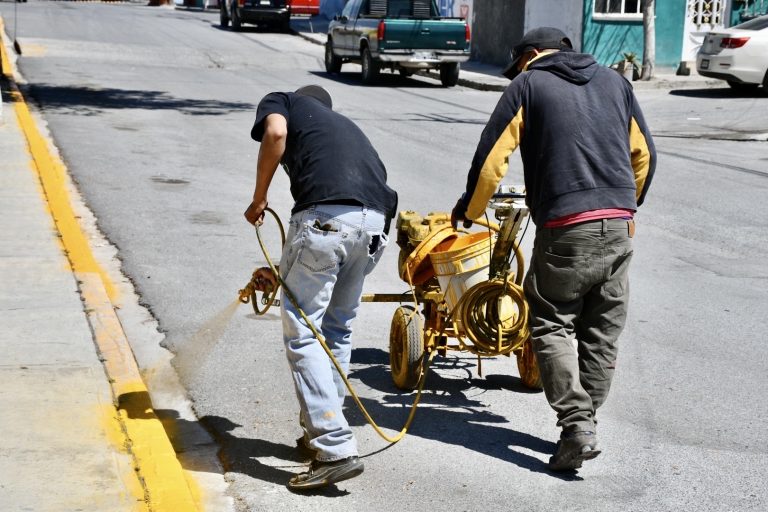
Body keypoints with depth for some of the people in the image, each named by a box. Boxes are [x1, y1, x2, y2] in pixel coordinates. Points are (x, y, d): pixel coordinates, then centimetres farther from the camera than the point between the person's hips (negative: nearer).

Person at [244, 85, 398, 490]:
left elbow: (275, 132, -4)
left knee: (302, 334, 2)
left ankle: (336, 451, -3)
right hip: (375, 222, 6)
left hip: (325, 215, -6)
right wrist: (286, 273, 43)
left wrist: (259, 198, 8)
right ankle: (323, 428, 32)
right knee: (337, 328, 23)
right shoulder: (345, 125, 37)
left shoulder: (282, 102, 22)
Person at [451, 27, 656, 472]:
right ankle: (585, 422, 18)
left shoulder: (527, 85, 4)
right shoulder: (614, 81, 19)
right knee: (602, 331, 13)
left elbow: (491, 156, -1)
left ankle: (577, 424, -8)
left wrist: (469, 210, 14)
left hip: (566, 228, -5)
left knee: (552, 325, 4)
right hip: (619, 227, 5)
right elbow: (644, 154, 22)